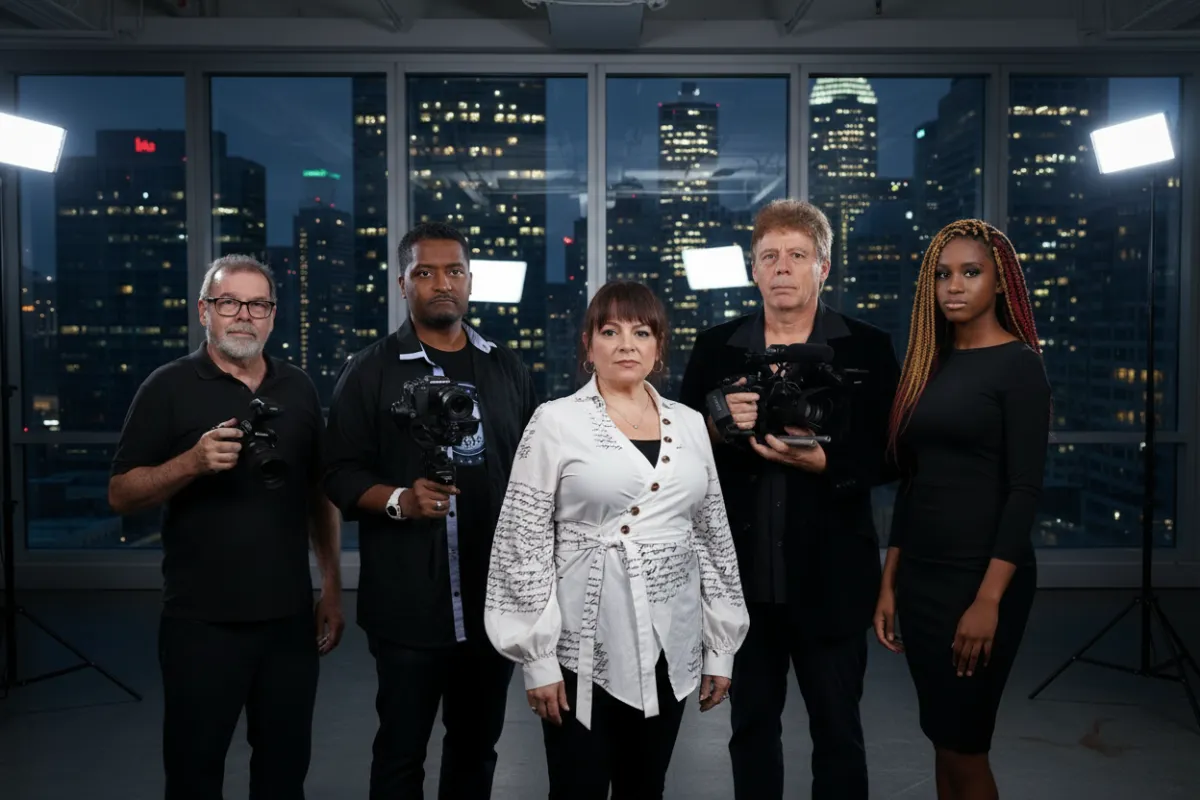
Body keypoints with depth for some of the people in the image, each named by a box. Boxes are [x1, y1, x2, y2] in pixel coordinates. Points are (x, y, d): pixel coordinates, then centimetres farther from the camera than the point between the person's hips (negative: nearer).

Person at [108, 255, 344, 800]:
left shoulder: (299, 388, 7)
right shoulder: (169, 387, -3)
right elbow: (121, 495, -5)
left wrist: (331, 589, 8)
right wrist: (193, 463, -23)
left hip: (290, 615, 3)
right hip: (202, 620, -3)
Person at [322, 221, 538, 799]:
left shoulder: (508, 370, 9)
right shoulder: (369, 372, -2)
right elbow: (341, 476, -5)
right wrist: (399, 500, -24)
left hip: (496, 597, 4)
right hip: (408, 604, -3)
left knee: (477, 745, 18)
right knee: (401, 750, 9)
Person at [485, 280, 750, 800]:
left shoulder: (689, 424, 7)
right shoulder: (557, 421, -6)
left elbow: (713, 537, 10)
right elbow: (523, 544, -7)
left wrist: (721, 646, 9)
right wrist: (538, 657, -9)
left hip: (672, 648, 4)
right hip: (584, 649, -4)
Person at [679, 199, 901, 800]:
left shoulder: (867, 349, -1)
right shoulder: (715, 348, 5)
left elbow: (884, 457, -4)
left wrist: (822, 462, -21)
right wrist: (719, 425, -17)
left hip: (828, 577, -2)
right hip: (742, 573, 2)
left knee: (837, 730, 10)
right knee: (750, 726, 17)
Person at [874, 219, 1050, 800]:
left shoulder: (1018, 364, -7)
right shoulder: (931, 362, 11)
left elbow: (1024, 490, -13)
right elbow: (911, 481, 11)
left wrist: (989, 600, -19)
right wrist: (889, 582, 9)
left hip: (980, 577, -6)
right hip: (920, 576, 6)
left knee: (963, 746, 2)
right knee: (942, 742, 14)